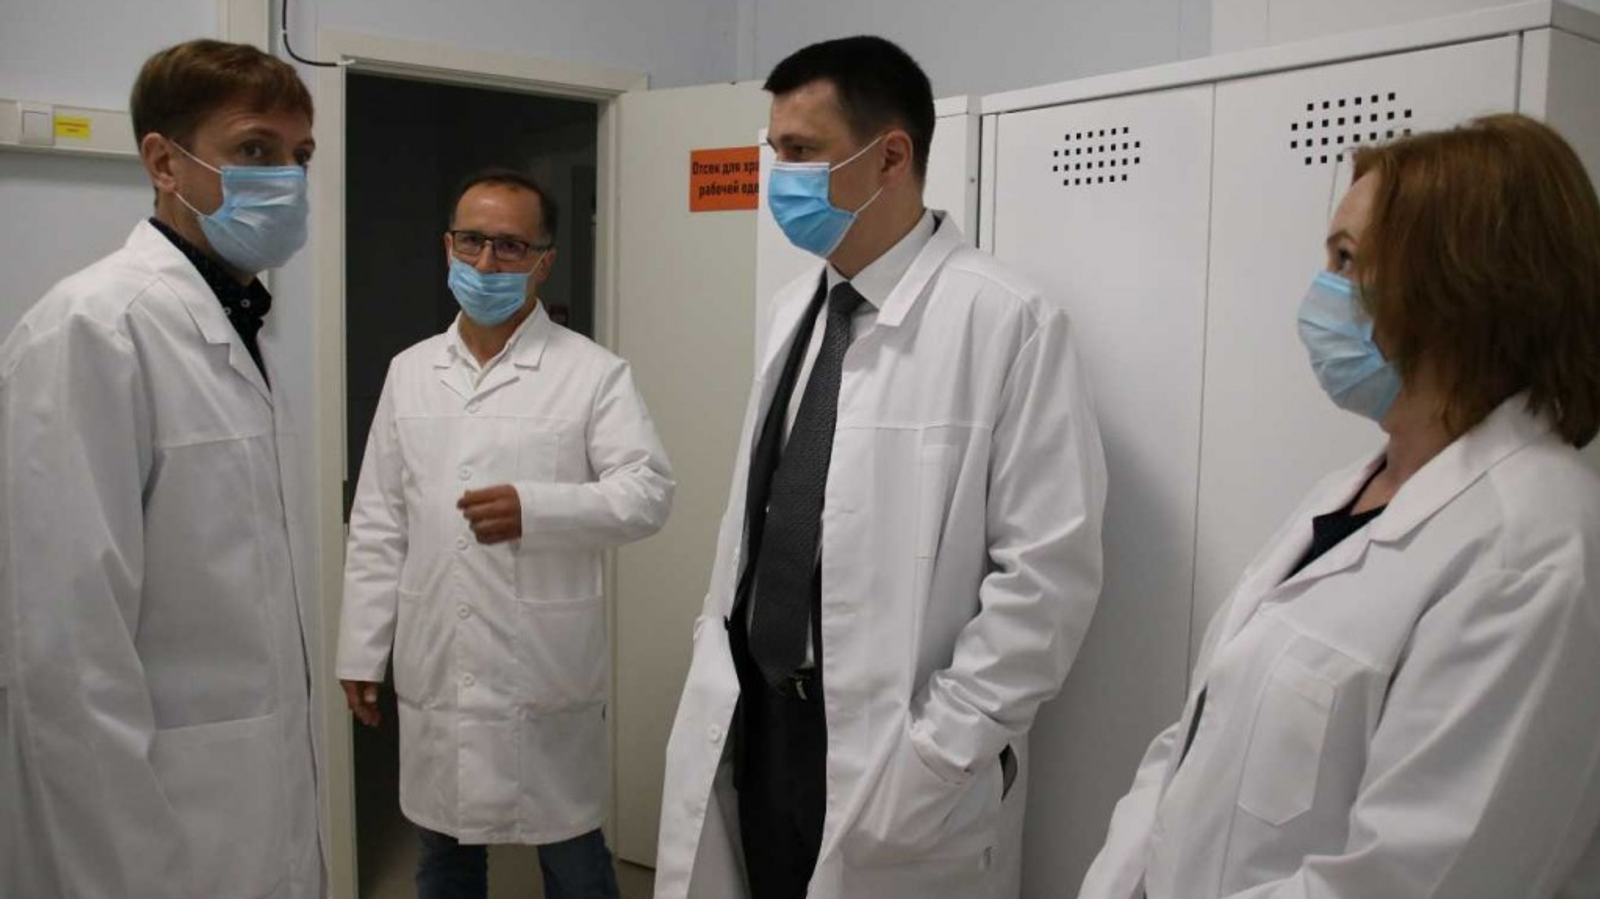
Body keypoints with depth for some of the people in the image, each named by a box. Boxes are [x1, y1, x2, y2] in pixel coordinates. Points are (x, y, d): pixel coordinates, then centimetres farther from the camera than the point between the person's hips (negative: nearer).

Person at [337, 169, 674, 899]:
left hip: (547, 672, -4)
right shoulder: (409, 372, 8)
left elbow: (648, 491, -16)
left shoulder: (595, 373, -6)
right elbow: (378, 527, 10)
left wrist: (535, 509, -32)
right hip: (434, 669, 4)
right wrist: (362, 651, 8)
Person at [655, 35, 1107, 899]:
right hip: (754, 721, 6)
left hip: (889, 758, -6)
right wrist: (717, 658, 9)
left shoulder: (1005, 322, -16)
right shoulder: (795, 306, 8)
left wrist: (938, 747, -16)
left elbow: (1049, 572, -17)